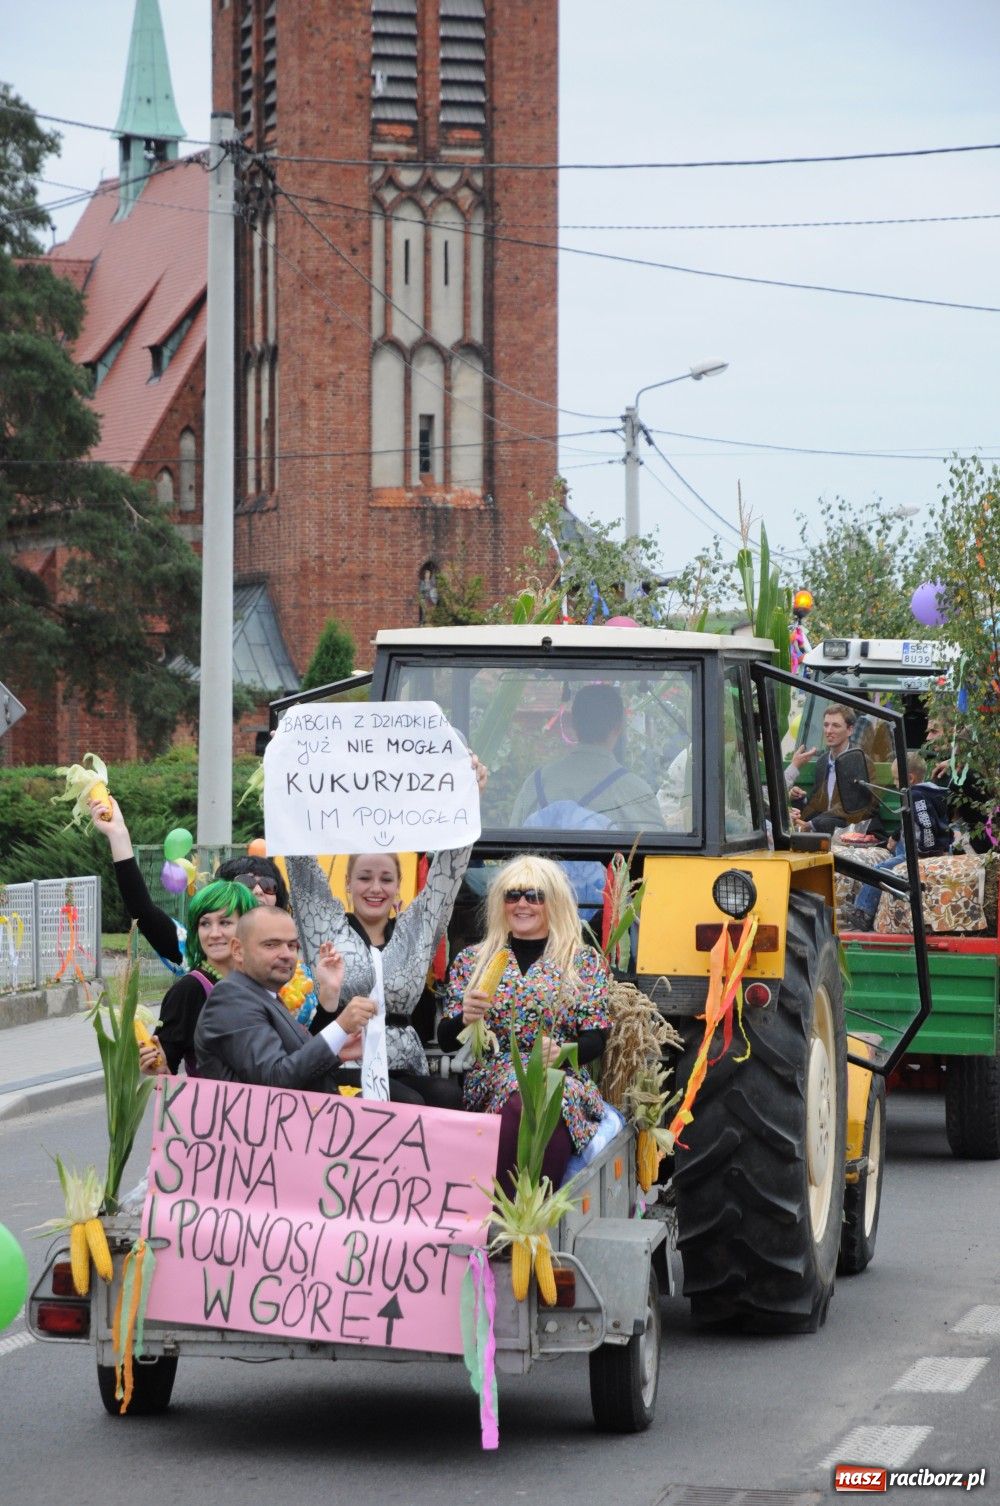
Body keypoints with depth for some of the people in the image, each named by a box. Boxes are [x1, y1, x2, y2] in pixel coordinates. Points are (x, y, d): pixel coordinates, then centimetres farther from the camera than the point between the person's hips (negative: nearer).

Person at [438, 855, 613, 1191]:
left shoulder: (586, 962, 12)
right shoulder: (471, 961, 16)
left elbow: (596, 1039, 5)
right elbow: (445, 1041, 13)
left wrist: (561, 1052, -17)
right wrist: (465, 1018, -10)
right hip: (491, 1081, 1)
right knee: (522, 1104, -38)